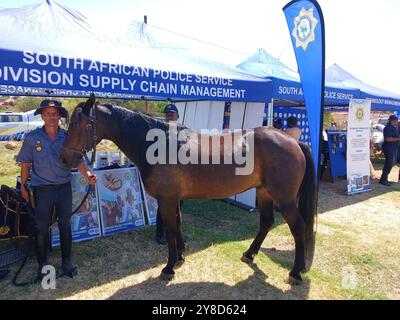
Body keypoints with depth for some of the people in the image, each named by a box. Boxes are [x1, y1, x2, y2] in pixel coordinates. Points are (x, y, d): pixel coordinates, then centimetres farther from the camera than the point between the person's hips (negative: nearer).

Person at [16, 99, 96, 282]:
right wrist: (23, 187, 0)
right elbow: (25, 164, 2)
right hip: (42, 190, -1)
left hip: (64, 188, 1)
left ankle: (66, 261, 28)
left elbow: (78, 161, -6)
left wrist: (87, 174, -24)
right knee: (41, 228, 9)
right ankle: (42, 265, 26)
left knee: (65, 225, 12)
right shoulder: (32, 137, -5)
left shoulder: (68, 137, -3)